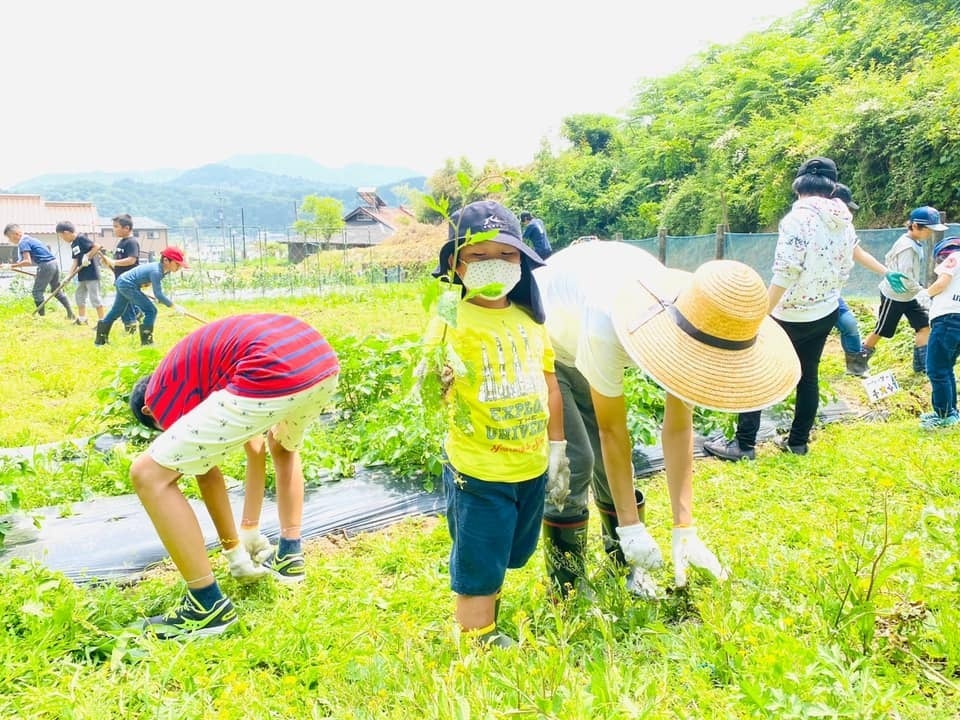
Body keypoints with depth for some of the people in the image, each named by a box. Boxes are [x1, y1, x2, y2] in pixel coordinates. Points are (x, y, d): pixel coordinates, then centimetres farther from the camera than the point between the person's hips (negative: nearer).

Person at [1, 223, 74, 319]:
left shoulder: (23, 243, -8)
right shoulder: (30, 239, 20)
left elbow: (28, 261, -17)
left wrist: (11, 266, -13)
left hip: (46, 265, -9)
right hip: (54, 263, 9)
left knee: (37, 292, 1)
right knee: (57, 291, 18)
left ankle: (42, 316, 2)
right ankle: (71, 314, 18)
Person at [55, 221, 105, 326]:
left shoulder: (81, 239, -13)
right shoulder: (73, 245, 14)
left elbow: (97, 246, -21)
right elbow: (75, 262, 12)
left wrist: (88, 256, -22)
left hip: (92, 273, -10)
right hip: (82, 275, 10)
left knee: (94, 297, -8)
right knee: (79, 296, 19)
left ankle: (102, 321, -3)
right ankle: (82, 319, 31)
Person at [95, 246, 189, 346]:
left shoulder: (164, 270, -3)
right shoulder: (156, 271, -29)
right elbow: (158, 294, -32)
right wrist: (174, 306, -32)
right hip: (128, 285, -10)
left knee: (116, 311, 23)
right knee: (151, 311, -12)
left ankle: (100, 339, 37)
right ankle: (146, 342, -6)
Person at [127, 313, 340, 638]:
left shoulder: (160, 391, 19)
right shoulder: (202, 358, 39)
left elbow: (208, 474, 20)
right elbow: (255, 444, 42)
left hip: (276, 377, -8)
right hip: (323, 360, 8)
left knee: (149, 475, 5)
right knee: (284, 446, 42)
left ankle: (209, 605, 13)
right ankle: (290, 556, 40)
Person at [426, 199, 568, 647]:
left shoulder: (529, 318, 2)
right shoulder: (452, 321, -16)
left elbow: (549, 383, 12)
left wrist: (557, 447, 14)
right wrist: (439, 381, -43)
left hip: (531, 467, 6)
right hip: (478, 472, -6)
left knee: (504, 559, 24)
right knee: (477, 570, 8)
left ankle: (489, 621, 47)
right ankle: (479, 643, 30)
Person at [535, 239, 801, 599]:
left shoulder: (692, 327, -23)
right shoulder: (608, 327, -42)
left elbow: (678, 427, -16)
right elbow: (612, 431, -30)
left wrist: (684, 529, -15)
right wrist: (630, 527, -22)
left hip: (577, 352, 6)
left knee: (609, 462, 2)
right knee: (573, 462, -14)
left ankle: (629, 566, 22)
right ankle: (568, 594, 2)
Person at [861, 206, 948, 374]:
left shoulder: (915, 242, 3)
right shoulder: (908, 247, -26)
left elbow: (889, 258, 13)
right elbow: (906, 277, -30)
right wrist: (921, 292, -28)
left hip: (908, 295, 9)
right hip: (894, 296, -9)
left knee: (924, 325, 2)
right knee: (881, 331, 4)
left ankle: (921, 364, 7)